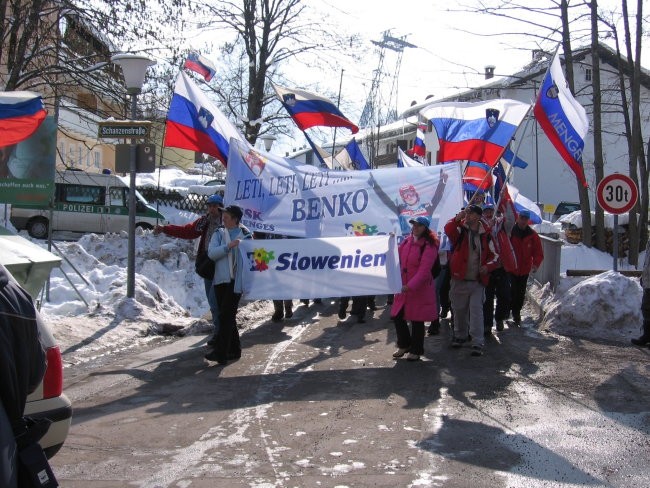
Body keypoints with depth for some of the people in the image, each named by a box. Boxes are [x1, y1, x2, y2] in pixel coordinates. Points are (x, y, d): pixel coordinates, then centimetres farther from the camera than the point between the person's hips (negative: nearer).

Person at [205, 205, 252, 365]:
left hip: (236, 281, -4)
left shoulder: (246, 235, 2)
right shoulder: (219, 233, 9)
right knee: (227, 317, 9)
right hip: (220, 280, 4)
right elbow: (211, 253, -5)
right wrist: (228, 246, -19)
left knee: (226, 316, -9)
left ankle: (220, 353, -9)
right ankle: (234, 350, 20)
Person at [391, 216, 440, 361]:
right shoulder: (406, 241, 8)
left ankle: (416, 351, 20)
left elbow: (424, 270, -21)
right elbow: (399, 260, 19)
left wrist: (411, 285, -26)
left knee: (417, 320, 3)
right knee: (397, 316, 9)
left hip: (420, 289, -6)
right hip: (403, 287, 7)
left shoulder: (429, 246, -14)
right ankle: (404, 345, 30)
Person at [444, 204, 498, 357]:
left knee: (476, 310, -5)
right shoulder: (460, 230, 0)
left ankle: (477, 343, -3)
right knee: (459, 309, 13)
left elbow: (494, 256, 11)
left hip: (478, 281, -1)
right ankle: (460, 335, 33)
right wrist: (459, 217, -35)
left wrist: (488, 266, -9)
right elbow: (448, 229, -23)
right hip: (459, 279, 1)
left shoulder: (485, 235, 4)